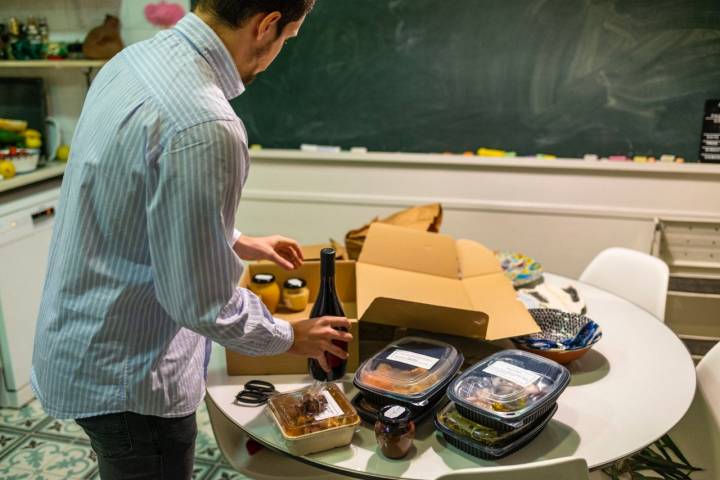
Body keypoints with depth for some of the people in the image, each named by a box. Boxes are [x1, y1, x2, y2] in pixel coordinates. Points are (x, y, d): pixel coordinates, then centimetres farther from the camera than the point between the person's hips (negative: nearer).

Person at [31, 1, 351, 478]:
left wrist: (237, 242, 21)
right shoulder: (204, 126, -31)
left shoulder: (135, 58, -2)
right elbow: (203, 303, -25)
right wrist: (290, 337, -7)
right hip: (124, 374, -9)